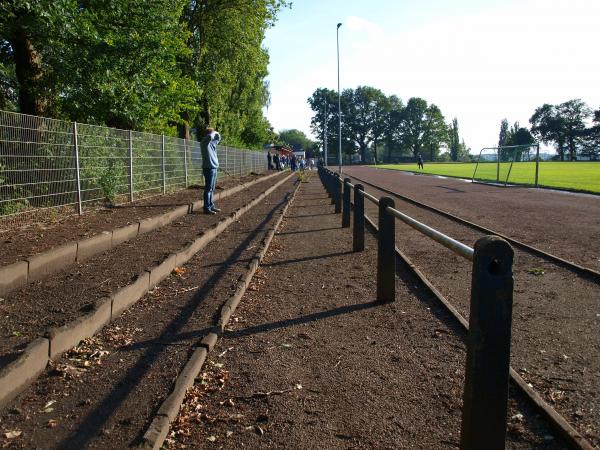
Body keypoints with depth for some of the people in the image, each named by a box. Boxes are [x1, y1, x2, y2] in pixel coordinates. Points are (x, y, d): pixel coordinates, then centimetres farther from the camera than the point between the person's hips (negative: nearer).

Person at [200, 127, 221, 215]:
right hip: (209, 168, -9)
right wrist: (213, 132, -10)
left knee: (212, 189, 13)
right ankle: (207, 208, -6)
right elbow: (210, 137, -29)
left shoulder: (212, 142, 15)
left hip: (214, 168, 9)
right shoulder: (204, 142, -9)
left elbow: (218, 138, 31)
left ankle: (211, 206, 21)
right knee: (208, 189, -8)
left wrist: (216, 134, 12)